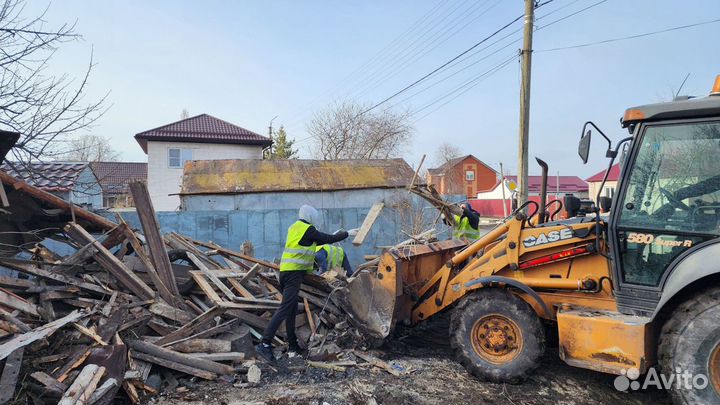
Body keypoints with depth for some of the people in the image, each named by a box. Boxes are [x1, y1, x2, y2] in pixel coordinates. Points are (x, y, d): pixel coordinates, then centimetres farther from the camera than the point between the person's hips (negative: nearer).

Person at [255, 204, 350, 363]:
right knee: (284, 309, -13)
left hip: (286, 271, 9)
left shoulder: (294, 228, 17)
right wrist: (345, 234, 18)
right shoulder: (308, 229, -8)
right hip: (294, 273, -9)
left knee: (292, 309, 15)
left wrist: (334, 235, 34)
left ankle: (293, 344, 23)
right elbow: (328, 239, 0)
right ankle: (265, 344, -17)